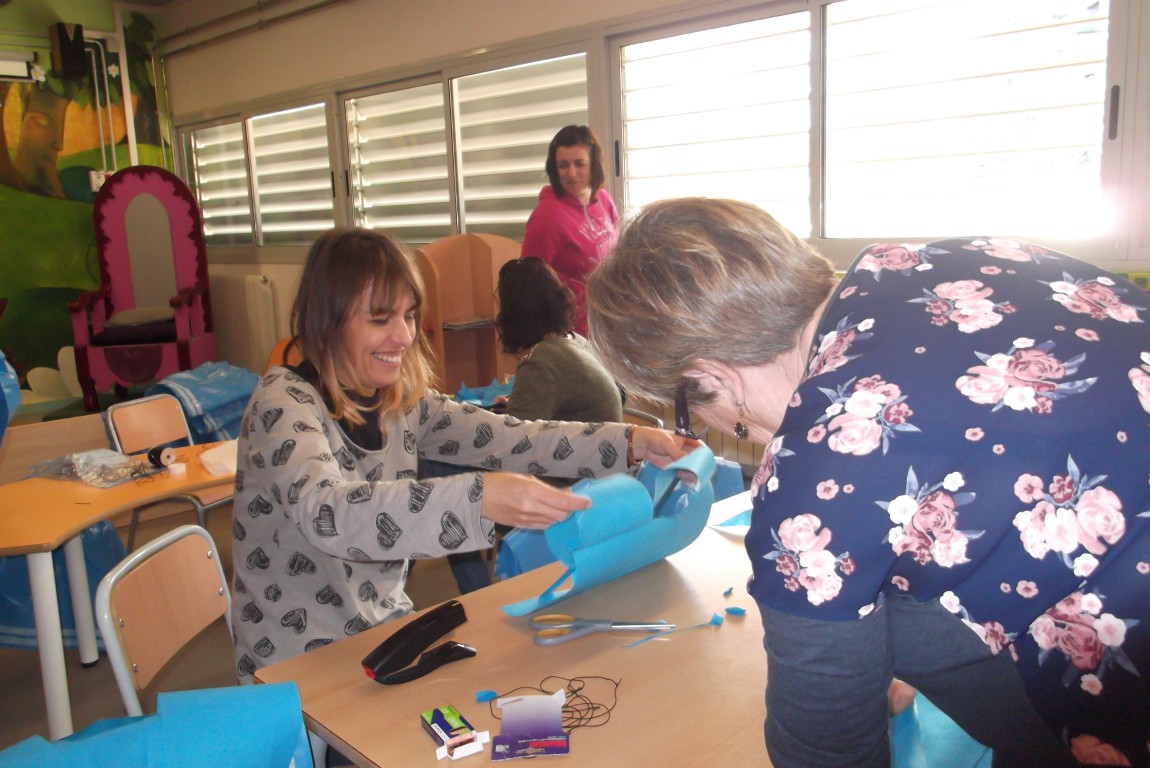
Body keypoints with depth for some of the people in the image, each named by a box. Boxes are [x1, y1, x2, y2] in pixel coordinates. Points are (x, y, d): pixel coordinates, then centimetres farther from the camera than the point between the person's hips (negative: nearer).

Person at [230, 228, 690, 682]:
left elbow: (505, 439, -7)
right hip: (294, 670, -5)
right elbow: (325, 514, -35)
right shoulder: (284, 402, -17)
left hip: (383, 632, 6)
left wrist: (631, 443, -18)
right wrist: (478, 499, -48)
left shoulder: (403, 401, 1)